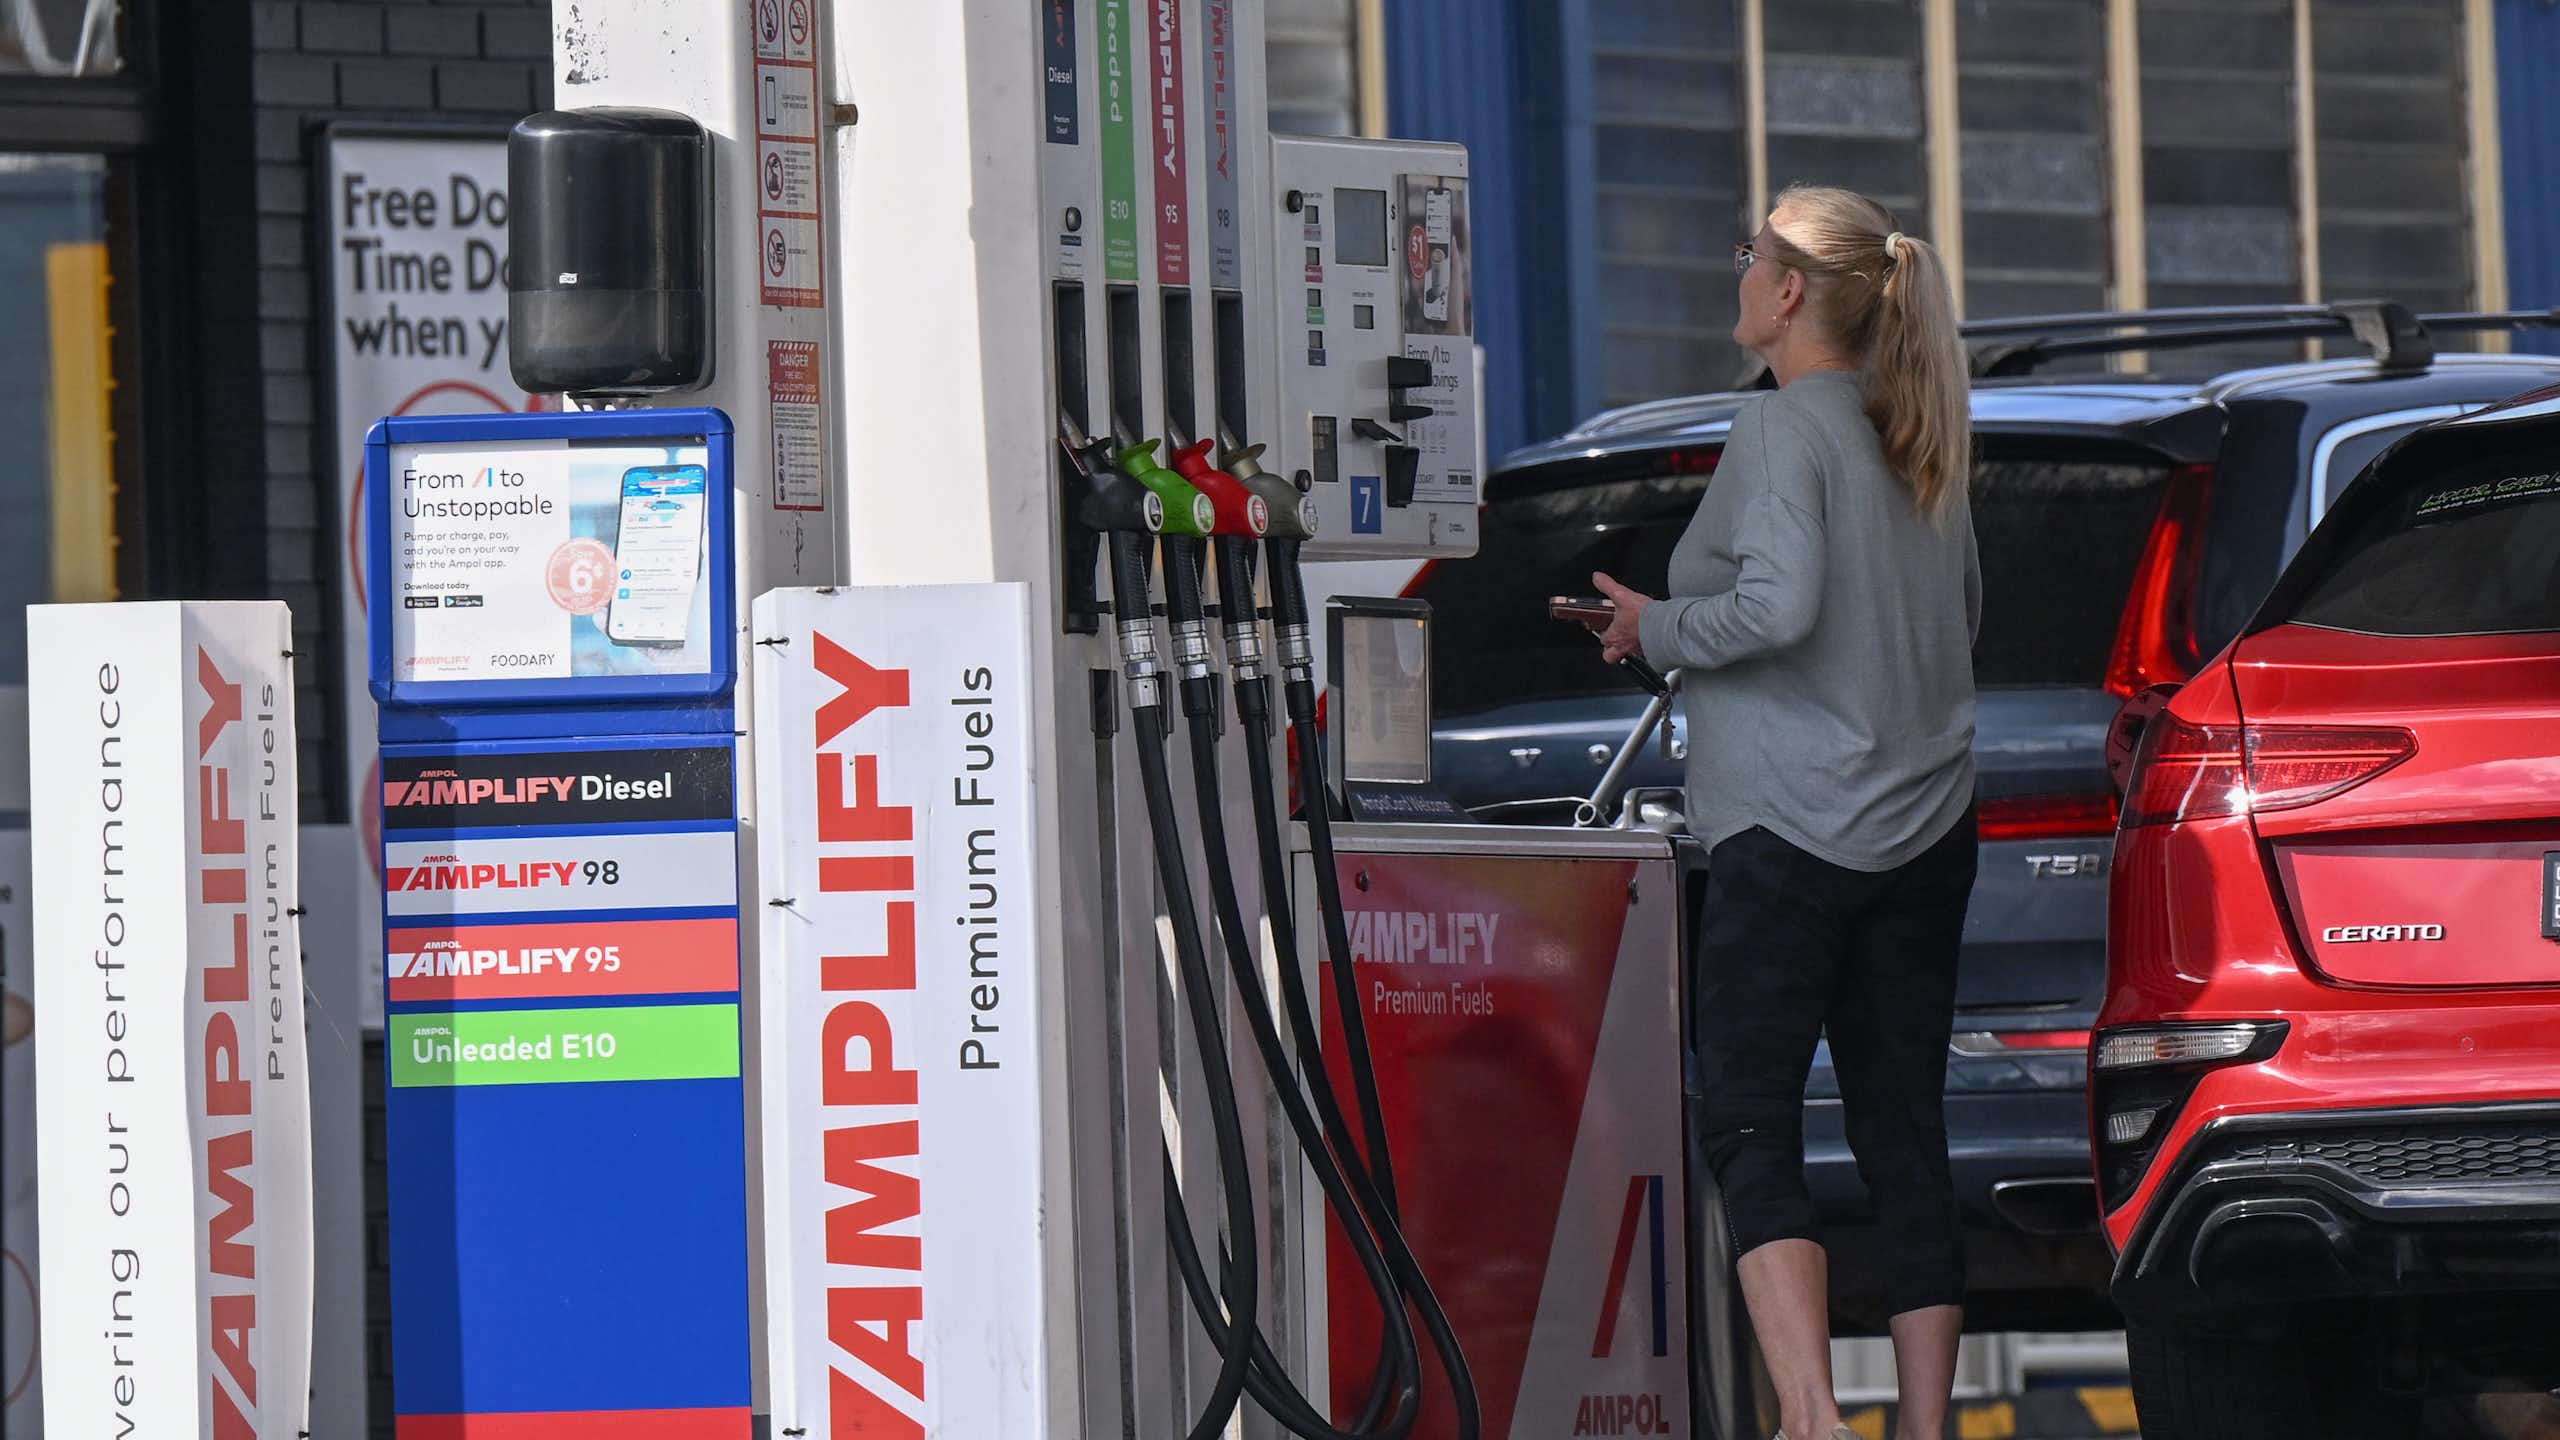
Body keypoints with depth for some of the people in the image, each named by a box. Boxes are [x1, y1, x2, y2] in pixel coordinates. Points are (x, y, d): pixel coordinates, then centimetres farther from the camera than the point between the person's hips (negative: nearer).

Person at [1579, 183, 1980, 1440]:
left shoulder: (1782, 433, -11)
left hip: (1791, 830, -7)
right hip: (1925, 829, 8)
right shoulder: (1919, 446, 14)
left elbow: (1779, 605, -23)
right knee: (1904, 1135, 9)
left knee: (1751, 1126, -6)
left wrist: (1655, 631, -6)